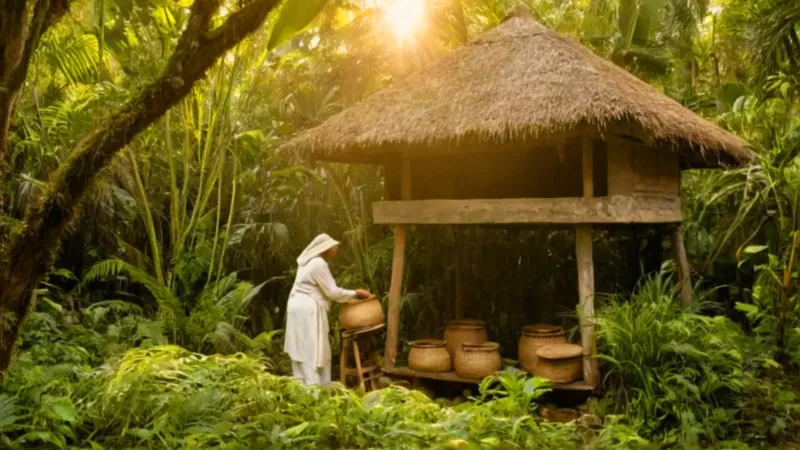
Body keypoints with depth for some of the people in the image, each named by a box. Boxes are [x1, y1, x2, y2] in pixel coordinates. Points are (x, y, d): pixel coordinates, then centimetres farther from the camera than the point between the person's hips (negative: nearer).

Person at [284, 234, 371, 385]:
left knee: (303, 350, 11)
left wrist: (349, 296, 12)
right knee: (312, 350, -7)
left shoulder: (309, 261, 15)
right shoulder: (319, 264, -16)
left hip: (301, 307, 10)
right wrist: (355, 293, -5)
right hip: (308, 309, -10)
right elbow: (332, 291, -15)